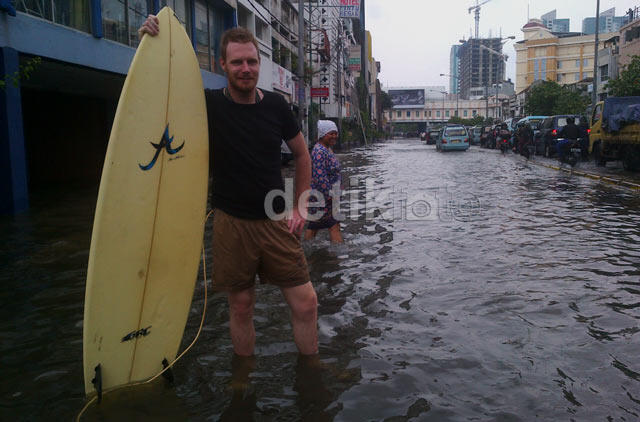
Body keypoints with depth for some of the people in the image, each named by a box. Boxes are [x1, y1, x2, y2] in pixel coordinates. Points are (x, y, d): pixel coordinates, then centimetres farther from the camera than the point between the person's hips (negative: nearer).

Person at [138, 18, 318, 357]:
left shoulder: (275, 106, 2)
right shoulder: (209, 105, -4)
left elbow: (301, 155, 13)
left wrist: (300, 207, 7)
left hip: (276, 222, 2)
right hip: (231, 223, -1)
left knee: (306, 303, 1)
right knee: (241, 306, 9)